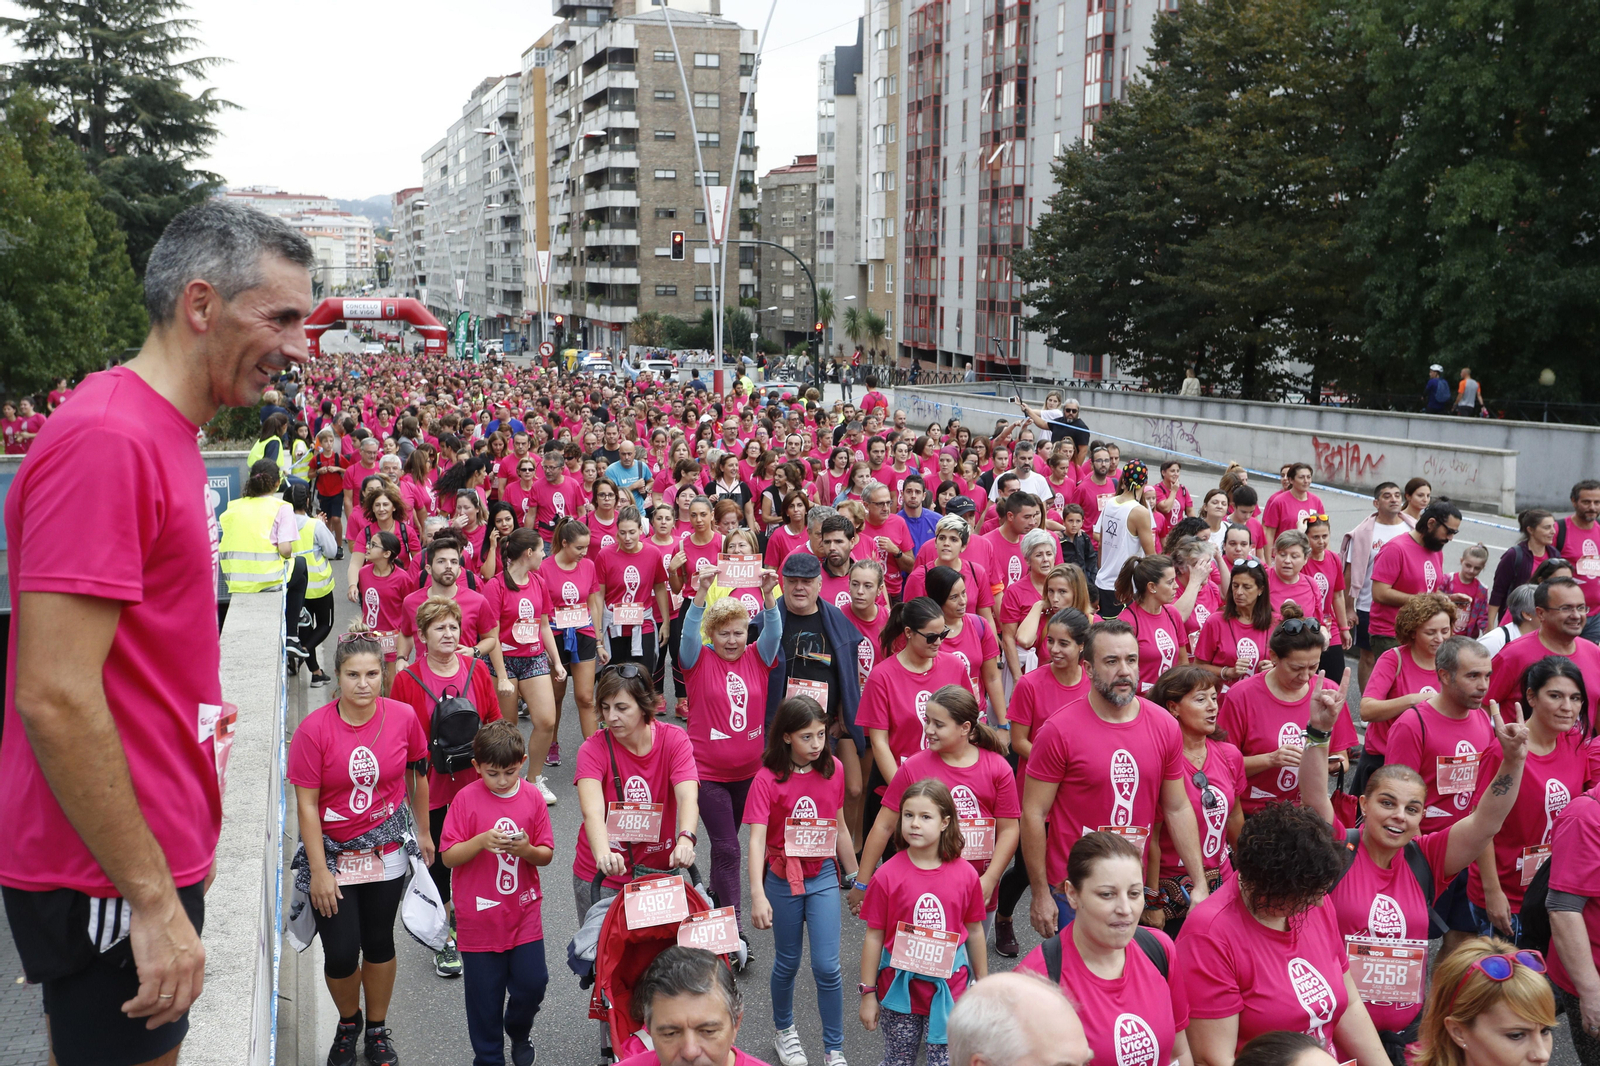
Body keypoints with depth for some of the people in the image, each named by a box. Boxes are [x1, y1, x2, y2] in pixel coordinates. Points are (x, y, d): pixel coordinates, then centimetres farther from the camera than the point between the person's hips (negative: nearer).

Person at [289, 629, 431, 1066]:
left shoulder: (403, 718, -9)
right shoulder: (314, 729, -16)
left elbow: (415, 778, 7)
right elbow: (306, 804, -12)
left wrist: (424, 833, 16)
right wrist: (319, 871, -12)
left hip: (387, 849, 2)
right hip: (332, 851, -2)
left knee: (379, 942, 13)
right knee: (340, 954, -2)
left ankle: (378, 1030, 35)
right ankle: (348, 1023, 29)